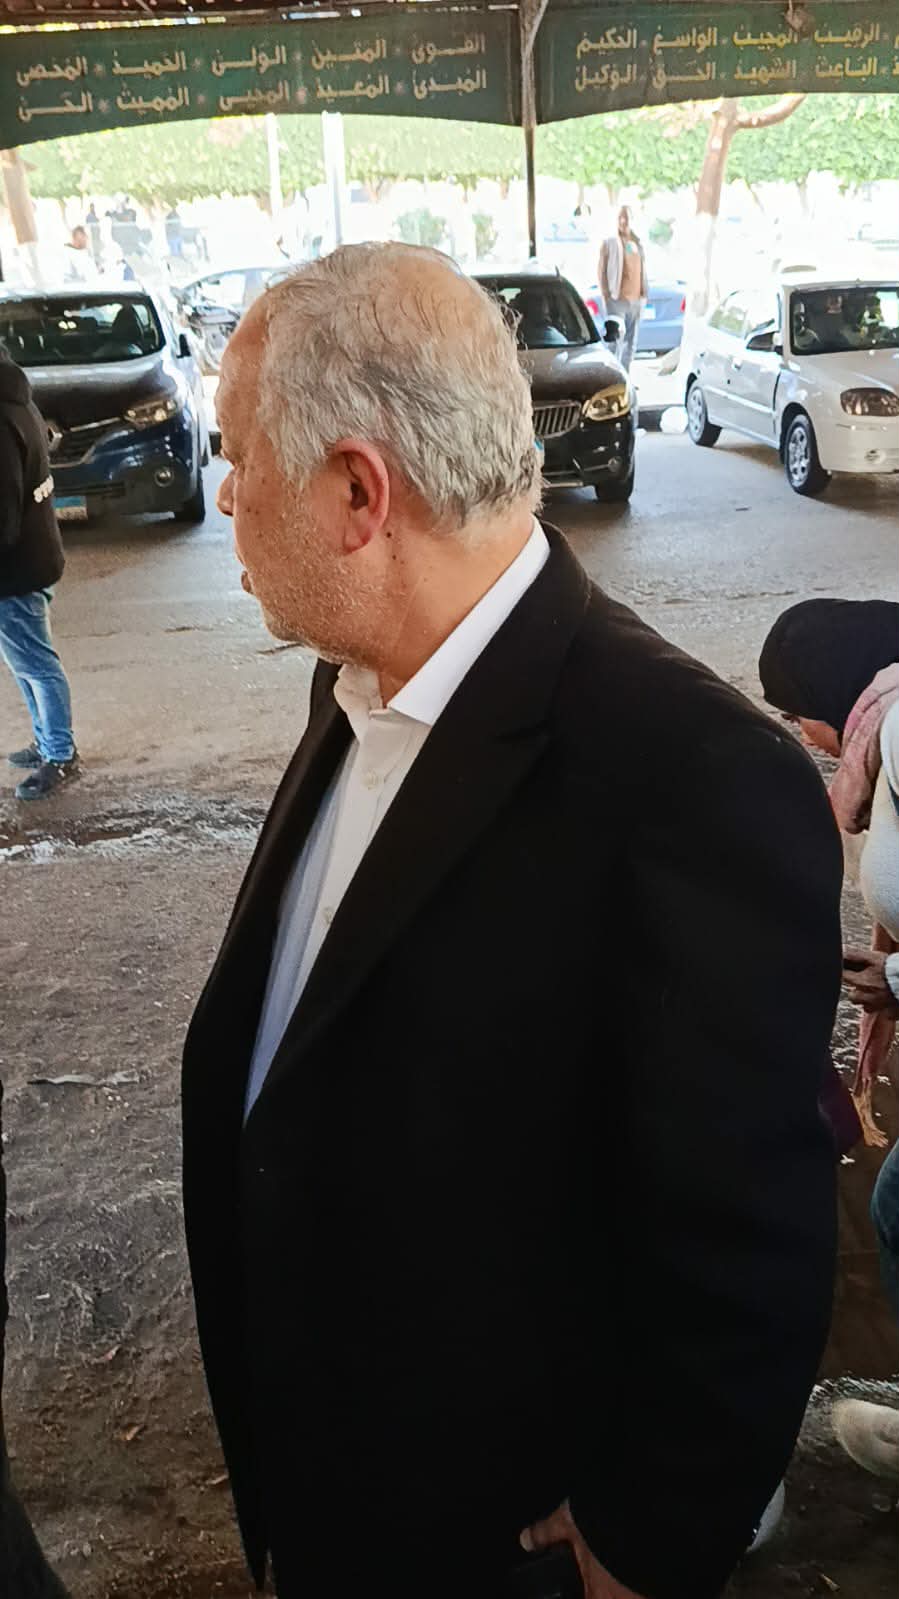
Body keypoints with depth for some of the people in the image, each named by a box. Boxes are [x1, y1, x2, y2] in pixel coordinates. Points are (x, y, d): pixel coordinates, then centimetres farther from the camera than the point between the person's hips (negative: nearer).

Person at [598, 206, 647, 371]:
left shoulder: (637, 243, 14)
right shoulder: (610, 242, -1)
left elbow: (642, 271, 18)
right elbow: (602, 271, -3)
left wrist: (644, 296, 12)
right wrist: (606, 295, -10)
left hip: (636, 300, 6)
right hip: (617, 300, -6)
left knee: (630, 343, 11)